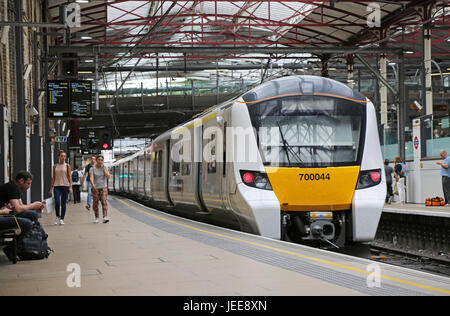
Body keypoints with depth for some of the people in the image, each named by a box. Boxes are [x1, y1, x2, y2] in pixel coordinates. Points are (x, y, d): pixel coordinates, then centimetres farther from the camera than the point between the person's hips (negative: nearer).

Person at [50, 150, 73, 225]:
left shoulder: (67, 166, 3)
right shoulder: (55, 166, 8)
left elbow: (69, 177, 1)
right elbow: (53, 177, 12)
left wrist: (70, 186, -7)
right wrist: (51, 187, 9)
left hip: (65, 186, -1)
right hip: (57, 186, 1)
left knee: (63, 203, 2)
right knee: (57, 202, -12)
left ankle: (62, 219, 12)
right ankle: (57, 216, 9)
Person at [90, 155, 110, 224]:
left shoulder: (105, 168, 1)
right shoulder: (92, 169, -3)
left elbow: (108, 176, -13)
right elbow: (91, 178, -17)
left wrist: (103, 168, -14)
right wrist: (92, 184, -36)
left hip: (103, 187, 0)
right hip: (95, 188, 0)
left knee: (104, 202, -16)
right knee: (95, 203, 3)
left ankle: (105, 218, -28)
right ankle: (96, 218, 17)